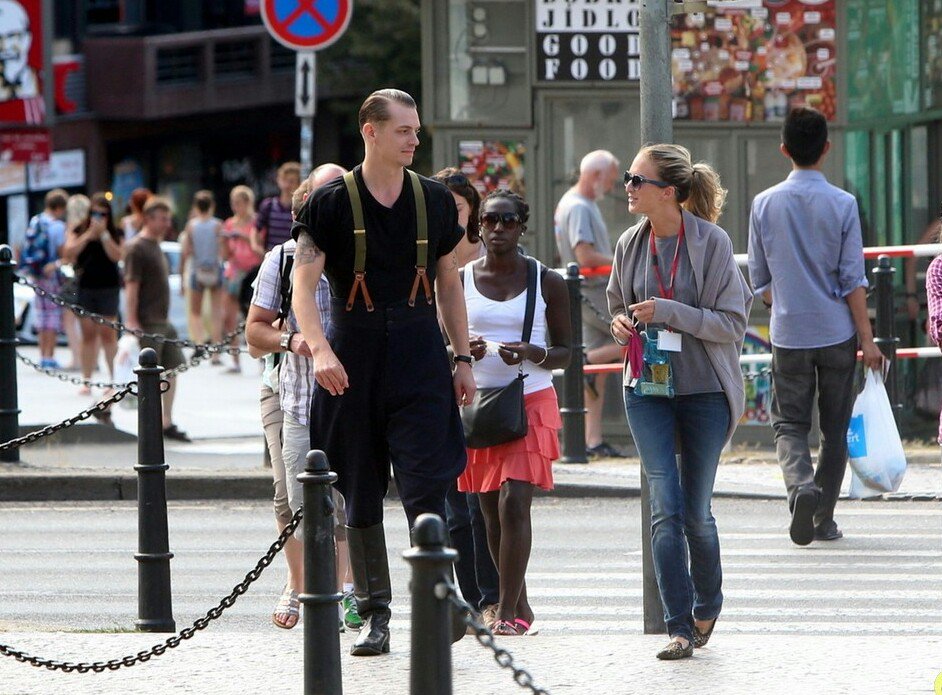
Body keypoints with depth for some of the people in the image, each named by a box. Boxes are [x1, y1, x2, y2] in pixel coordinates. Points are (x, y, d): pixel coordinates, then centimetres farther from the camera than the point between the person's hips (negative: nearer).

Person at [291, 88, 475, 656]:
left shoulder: (434, 200, 9)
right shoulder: (330, 203, -1)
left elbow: (449, 284, 17)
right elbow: (303, 286, -8)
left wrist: (463, 359, 13)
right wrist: (319, 348, -24)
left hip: (420, 354, 1)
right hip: (354, 358, -1)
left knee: (426, 485, -11)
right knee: (360, 493, 4)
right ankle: (375, 615, 11)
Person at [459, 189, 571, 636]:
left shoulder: (547, 283, 1)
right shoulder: (461, 281, 6)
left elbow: (563, 352, 5)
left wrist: (530, 353, -16)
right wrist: (464, 349, -10)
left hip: (531, 402, -3)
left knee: (513, 502, -15)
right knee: (490, 511, 5)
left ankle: (508, 611, -14)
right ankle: (519, 606, 17)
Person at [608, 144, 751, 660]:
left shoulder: (711, 242, -10)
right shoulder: (631, 244, 5)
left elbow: (732, 323, -11)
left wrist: (669, 312, -20)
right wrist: (620, 323, -2)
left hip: (704, 391, -3)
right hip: (647, 391, 3)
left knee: (696, 512, 5)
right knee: (666, 509, -9)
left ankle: (707, 607, 31)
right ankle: (679, 627, -8)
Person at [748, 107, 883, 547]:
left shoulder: (765, 205, -2)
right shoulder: (842, 205, -7)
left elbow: (759, 280, 5)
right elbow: (854, 280, -7)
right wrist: (867, 339, -1)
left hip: (788, 333, 1)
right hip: (837, 332, -1)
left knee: (789, 423, 5)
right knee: (835, 427, 11)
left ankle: (800, 483, -25)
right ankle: (824, 519, 15)